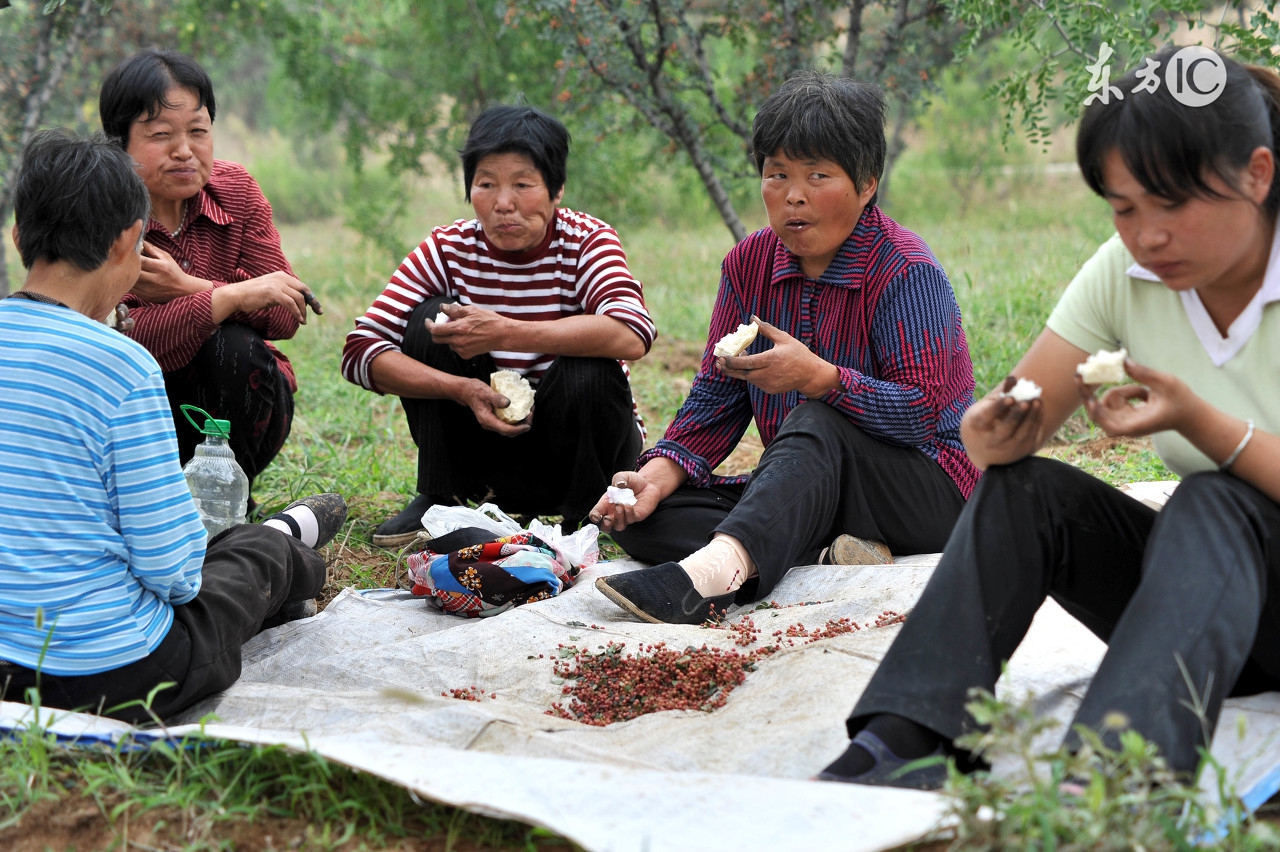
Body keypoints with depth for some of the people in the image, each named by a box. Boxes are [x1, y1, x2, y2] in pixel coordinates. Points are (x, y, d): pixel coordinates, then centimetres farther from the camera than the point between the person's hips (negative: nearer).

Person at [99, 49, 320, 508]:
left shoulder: (235, 189, -5)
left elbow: (286, 317, -14)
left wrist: (187, 288, -27)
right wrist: (234, 296, -33)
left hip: (239, 410, 2)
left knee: (233, 346, -29)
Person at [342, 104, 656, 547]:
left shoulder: (586, 240, -16)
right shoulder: (448, 248, -10)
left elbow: (633, 335, -37)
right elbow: (361, 351, -19)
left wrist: (507, 334, -43)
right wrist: (461, 389, -34)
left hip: (578, 440, -2)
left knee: (588, 373, -32)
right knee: (434, 318, -16)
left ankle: (581, 519, -6)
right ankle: (440, 499, -5)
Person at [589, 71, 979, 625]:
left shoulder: (906, 271, -13)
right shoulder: (749, 264, 5)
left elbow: (925, 412, -21)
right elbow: (716, 399, 3)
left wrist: (818, 377, -34)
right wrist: (659, 473, -15)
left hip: (931, 494, -6)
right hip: (807, 494, 7)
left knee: (814, 426, -37)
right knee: (642, 517, -14)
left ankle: (718, 565, -63)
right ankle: (835, 557, -31)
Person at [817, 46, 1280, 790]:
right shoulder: (1123, 273, -3)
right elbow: (1013, 428, -4)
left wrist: (1197, 419, -30)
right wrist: (993, 438, -28)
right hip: (1202, 587, 4)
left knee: (1212, 505, -34)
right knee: (1024, 490, -19)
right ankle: (892, 754, -33)